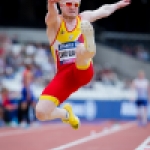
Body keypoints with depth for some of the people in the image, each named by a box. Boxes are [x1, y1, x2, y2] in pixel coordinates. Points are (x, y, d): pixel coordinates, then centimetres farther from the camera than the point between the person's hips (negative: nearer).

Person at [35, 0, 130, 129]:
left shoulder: (84, 18, 10)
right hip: (64, 75, 1)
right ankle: (66, 113, 15)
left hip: (84, 70, -1)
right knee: (41, 113, -12)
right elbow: (52, 12, -27)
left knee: (81, 49, -34)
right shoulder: (55, 22, -1)